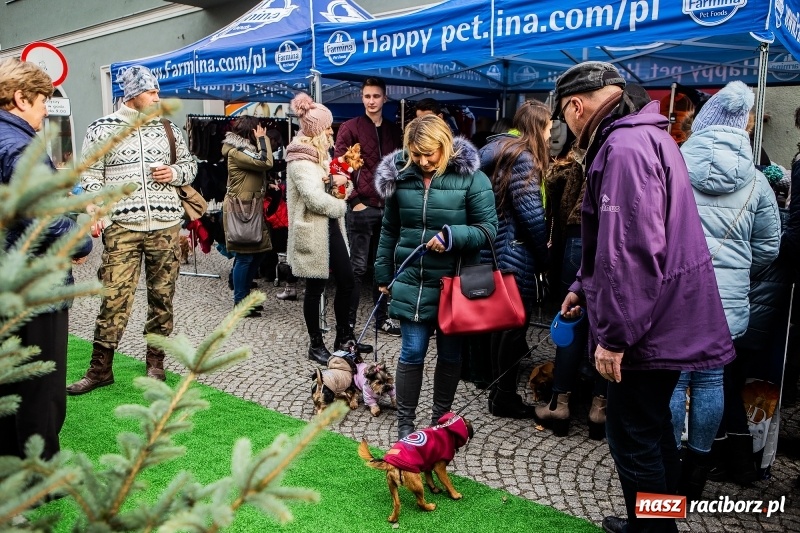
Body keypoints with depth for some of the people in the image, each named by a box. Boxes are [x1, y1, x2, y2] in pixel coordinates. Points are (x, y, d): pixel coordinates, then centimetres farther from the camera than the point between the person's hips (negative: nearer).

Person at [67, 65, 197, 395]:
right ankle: (100, 369, 9)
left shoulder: (166, 128, 12)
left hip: (166, 226, 3)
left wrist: (174, 173, -2)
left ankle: (155, 362, 21)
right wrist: (95, 212, -14)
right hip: (122, 229, -3)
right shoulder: (102, 130, 3)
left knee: (162, 297, 7)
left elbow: (190, 165, 20)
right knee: (114, 298, -4)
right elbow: (91, 176, 1)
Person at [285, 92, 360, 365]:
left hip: (331, 226, 9)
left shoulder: (323, 153, 14)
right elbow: (316, 198, -26)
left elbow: (343, 188, 19)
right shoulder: (299, 160, -16)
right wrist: (340, 206, -9)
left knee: (346, 280, 10)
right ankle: (316, 345, 16)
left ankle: (344, 336, 26)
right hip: (313, 231, -9)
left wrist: (342, 180, -5)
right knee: (315, 287, 2)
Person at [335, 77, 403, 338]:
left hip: (388, 208, 5)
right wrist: (354, 200, -10)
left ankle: (382, 318, 23)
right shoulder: (350, 128, 0)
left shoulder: (393, 130, 13)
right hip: (362, 207, -5)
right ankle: (349, 322, 8)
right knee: (357, 267, -1)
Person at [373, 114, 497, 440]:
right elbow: (389, 230, 12)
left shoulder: (471, 177, -9)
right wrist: (383, 275, 13)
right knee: (412, 352, 2)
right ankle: (405, 423, 17)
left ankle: (441, 420, 29)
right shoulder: (400, 175, 2)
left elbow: (488, 229, -8)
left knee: (450, 354, 11)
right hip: (412, 281, 1)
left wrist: (451, 235, -24)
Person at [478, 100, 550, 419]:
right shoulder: (522, 156, -14)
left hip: (497, 249, 9)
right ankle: (504, 398, 10)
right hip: (516, 253, -9)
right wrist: (545, 256, -8)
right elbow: (531, 213, -18)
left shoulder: (497, 150, 14)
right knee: (514, 324, 0)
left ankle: (498, 390, 29)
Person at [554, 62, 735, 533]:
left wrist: (613, 335, -22)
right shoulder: (647, 136, 14)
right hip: (668, 319, 11)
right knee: (652, 426, 22)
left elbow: (631, 253, -27)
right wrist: (584, 289, 22)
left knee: (634, 437, 3)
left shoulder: (624, 148, -21)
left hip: (648, 328, -11)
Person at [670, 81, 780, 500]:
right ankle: (695, 477, 25)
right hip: (727, 302, 3)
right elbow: (768, 248, 10)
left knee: (672, 379, 6)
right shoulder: (756, 182, 5)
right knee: (709, 380, 12)